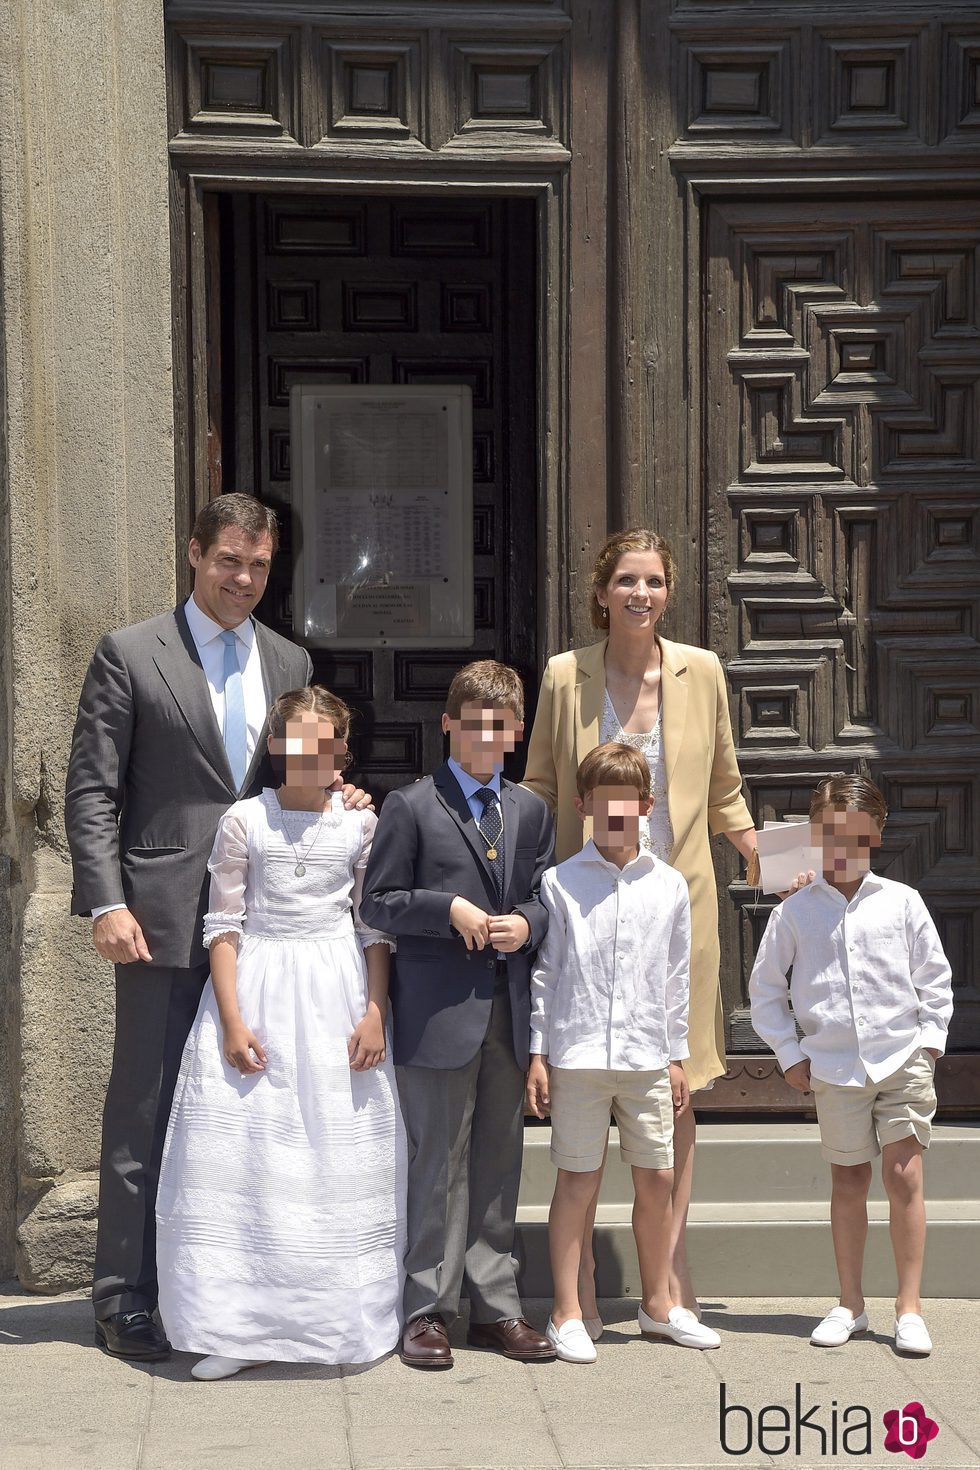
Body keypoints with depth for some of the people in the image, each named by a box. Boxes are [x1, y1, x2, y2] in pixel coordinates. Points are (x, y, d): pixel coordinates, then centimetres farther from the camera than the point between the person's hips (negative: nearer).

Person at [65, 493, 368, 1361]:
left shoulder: (290, 663, 14)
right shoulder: (129, 655, 0)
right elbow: (92, 791, -3)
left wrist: (336, 800, -1)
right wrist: (106, 901, -12)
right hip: (166, 923, -4)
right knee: (146, 1113, 1)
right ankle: (124, 1298, 11)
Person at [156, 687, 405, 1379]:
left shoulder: (362, 823, 3)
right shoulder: (244, 821, 1)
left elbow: (376, 928, 6)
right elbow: (224, 925, 0)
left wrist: (376, 1014, -4)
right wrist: (232, 1021, -8)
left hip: (339, 996, 1)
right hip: (257, 990, -1)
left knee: (338, 1157, 3)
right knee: (244, 1155, -3)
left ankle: (339, 1319, 14)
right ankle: (244, 1328, 6)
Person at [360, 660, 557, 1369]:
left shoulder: (531, 810, 14)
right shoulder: (411, 806, -2)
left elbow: (545, 898, 17)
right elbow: (378, 902, -3)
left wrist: (526, 924, -5)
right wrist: (449, 909, -15)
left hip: (510, 1010, 5)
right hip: (439, 1011, -5)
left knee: (500, 1161, 10)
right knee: (439, 1162, 0)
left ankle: (496, 1306, 19)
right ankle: (429, 1310, 9)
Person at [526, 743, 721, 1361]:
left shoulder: (670, 885, 7)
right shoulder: (561, 883, 0)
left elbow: (677, 978, 12)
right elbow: (544, 974, 2)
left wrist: (677, 1056, 11)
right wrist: (537, 1054, -2)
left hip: (647, 1057, 3)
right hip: (577, 1053, -3)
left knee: (657, 1178, 8)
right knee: (578, 1179, 2)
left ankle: (659, 1304, 24)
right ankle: (568, 1315, 10)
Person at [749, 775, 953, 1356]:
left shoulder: (902, 901, 2)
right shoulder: (796, 911, 1)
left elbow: (935, 976, 9)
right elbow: (765, 988, 9)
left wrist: (930, 1040, 1)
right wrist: (790, 1054, 4)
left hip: (903, 1059, -1)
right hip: (834, 1067, 1)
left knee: (904, 1177, -7)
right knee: (849, 1182, 8)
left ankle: (910, 1307, 3)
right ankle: (850, 1304, 21)